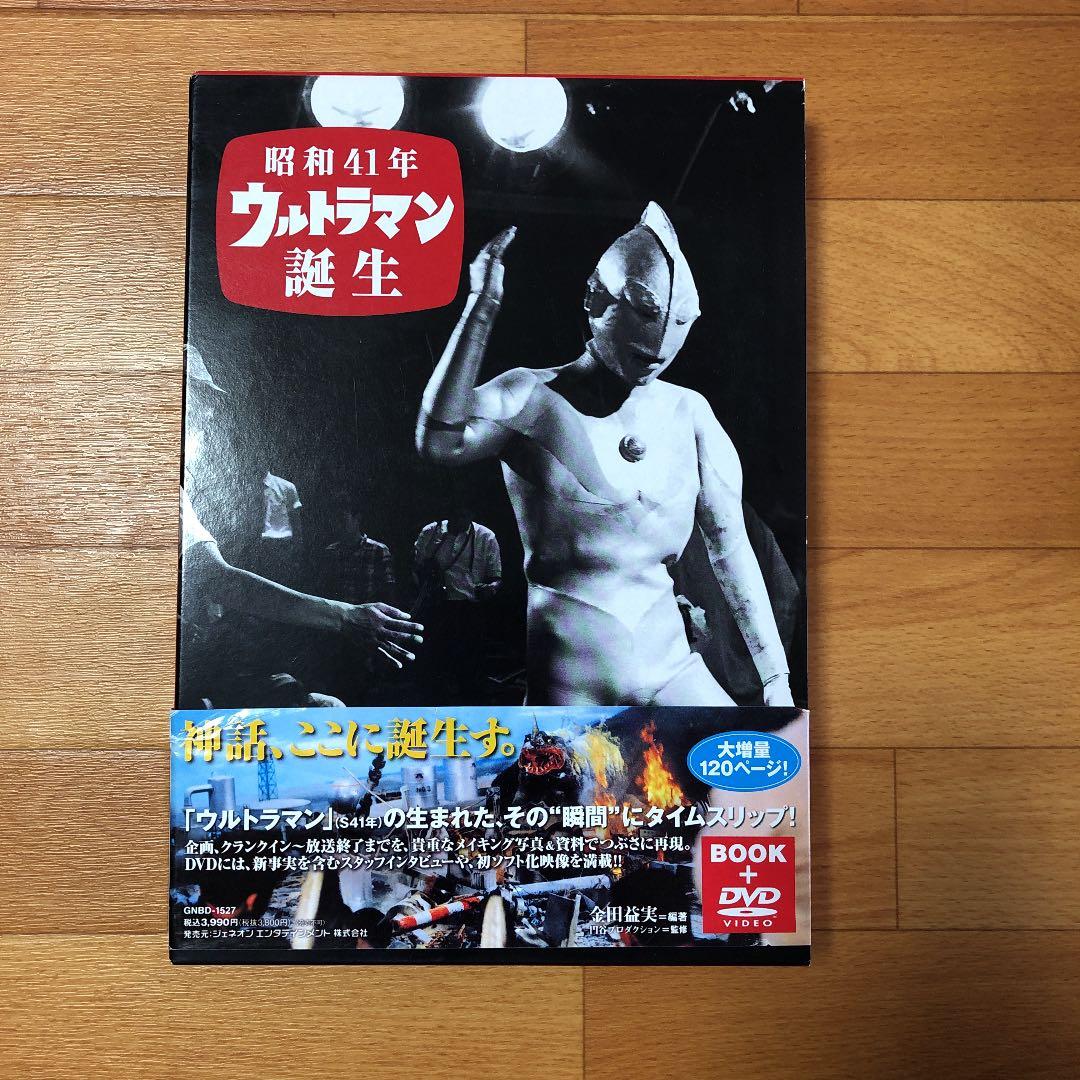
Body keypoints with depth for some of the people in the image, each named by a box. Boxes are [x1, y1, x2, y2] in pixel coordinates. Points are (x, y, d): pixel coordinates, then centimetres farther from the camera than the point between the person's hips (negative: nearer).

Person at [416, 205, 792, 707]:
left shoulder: (689, 412, 3)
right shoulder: (531, 398, -7)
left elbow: (730, 546, 5)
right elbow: (441, 443, -27)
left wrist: (775, 675, 4)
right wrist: (481, 307, -25)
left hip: (669, 663, 4)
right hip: (569, 676, -3)